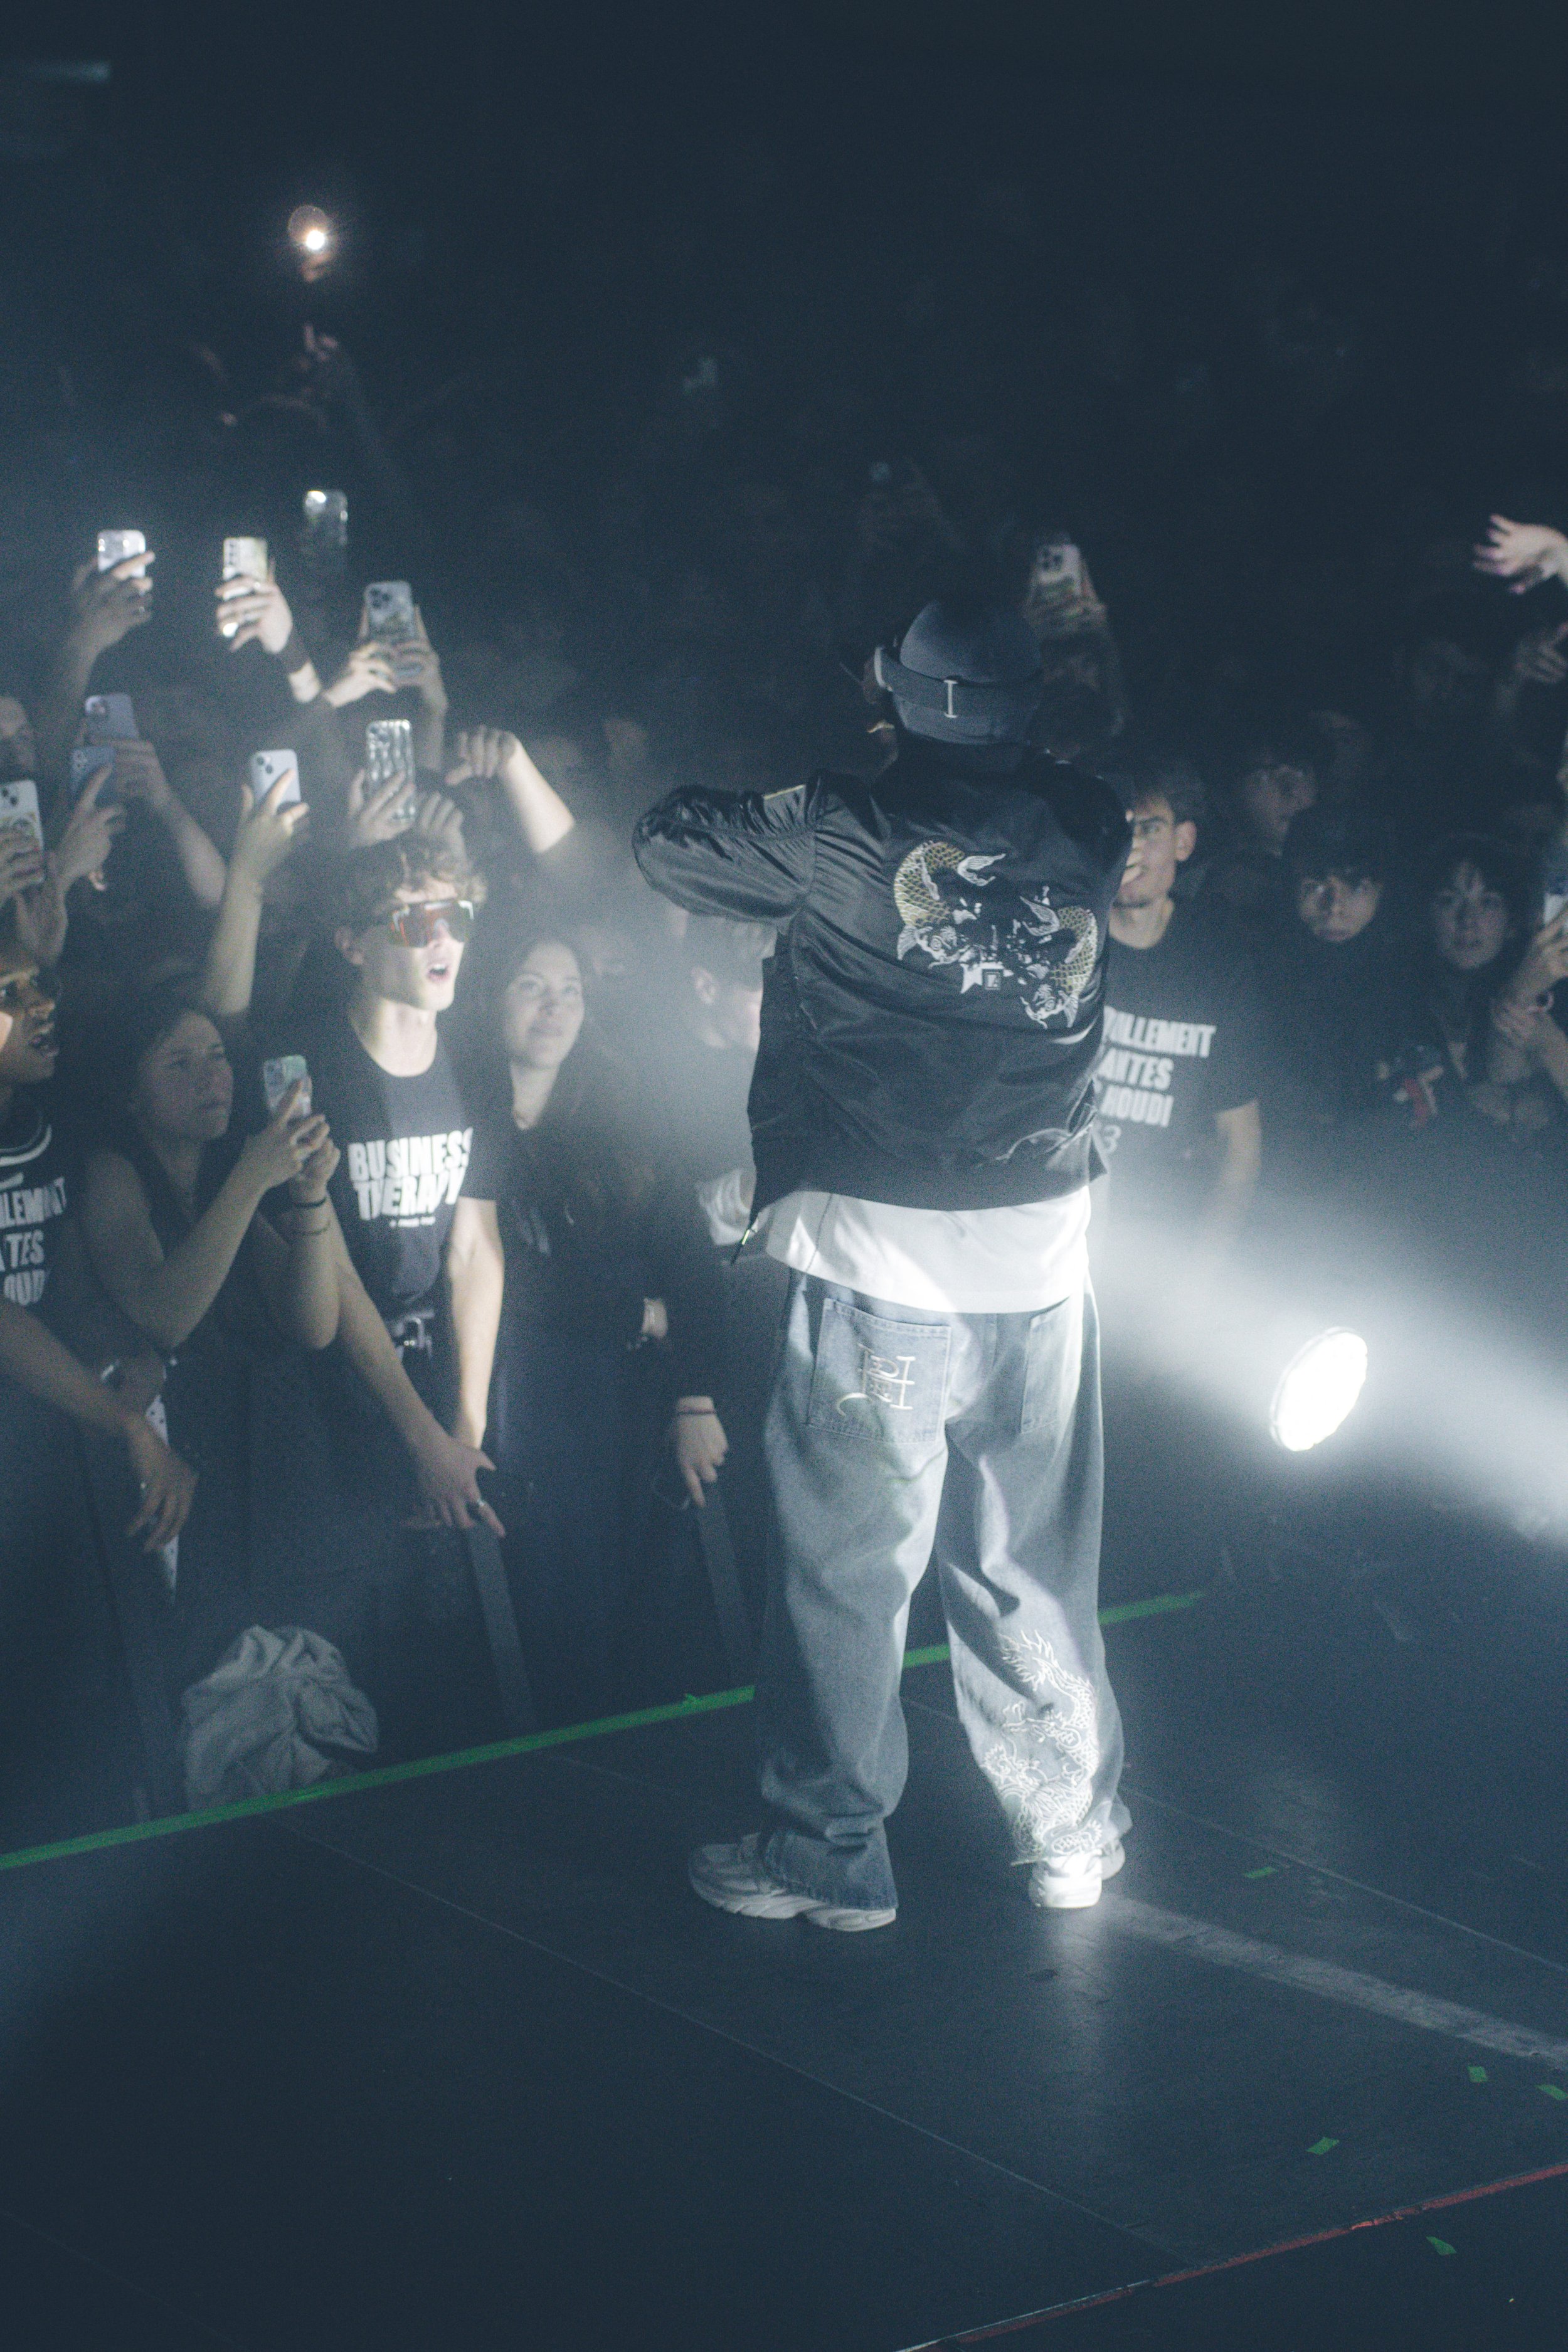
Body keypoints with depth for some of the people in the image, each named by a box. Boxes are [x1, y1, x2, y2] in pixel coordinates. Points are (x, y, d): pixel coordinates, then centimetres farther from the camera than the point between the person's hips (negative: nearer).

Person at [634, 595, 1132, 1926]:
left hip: (884, 1259, -4)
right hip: (1045, 1255, 4)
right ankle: (1072, 1835, 25)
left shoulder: (843, 835, -10)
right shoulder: (1084, 836, 1)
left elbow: (668, 842, 3)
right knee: (1034, 1566, 15)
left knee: (849, 1569, 5)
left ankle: (831, 1852, 12)